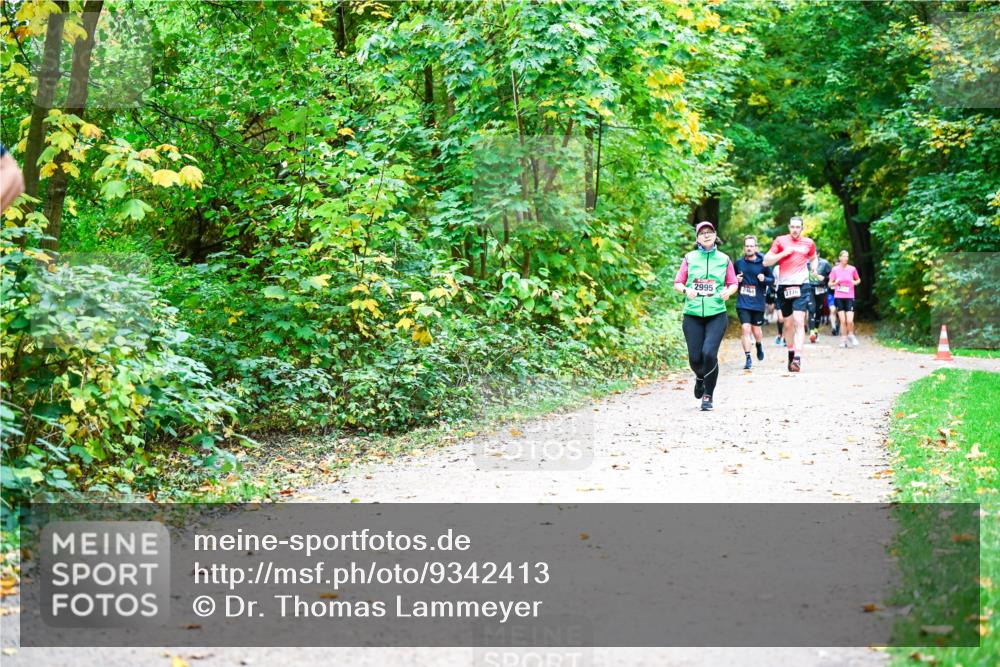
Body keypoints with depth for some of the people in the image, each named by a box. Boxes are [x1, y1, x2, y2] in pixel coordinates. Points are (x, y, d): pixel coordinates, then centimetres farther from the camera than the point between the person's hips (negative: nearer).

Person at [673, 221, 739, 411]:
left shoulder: (724, 259, 7)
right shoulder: (690, 258, 6)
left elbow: (733, 283, 13)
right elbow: (677, 283, 8)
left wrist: (728, 291, -8)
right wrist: (686, 290, -13)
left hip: (717, 315, -1)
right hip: (693, 314, 1)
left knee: (709, 353, -17)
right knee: (695, 358, -2)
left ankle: (708, 396, -1)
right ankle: (700, 377, 36)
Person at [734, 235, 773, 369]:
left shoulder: (763, 262, -2)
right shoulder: (739, 263, 4)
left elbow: (772, 280, 5)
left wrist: (764, 279, -16)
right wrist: (736, 280, -4)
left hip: (758, 302, 0)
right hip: (743, 302, 1)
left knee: (756, 330, 9)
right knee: (746, 329, -11)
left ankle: (759, 346, 44)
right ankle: (748, 359, -4)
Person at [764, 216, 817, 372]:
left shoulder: (808, 243, 9)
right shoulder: (781, 241, 4)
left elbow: (813, 258, 29)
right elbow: (766, 261, 1)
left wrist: (814, 268, 8)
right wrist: (784, 253, -9)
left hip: (802, 285, -1)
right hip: (784, 286, 1)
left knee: (799, 322, -14)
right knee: (788, 323, 10)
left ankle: (797, 359, -22)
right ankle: (791, 353, 29)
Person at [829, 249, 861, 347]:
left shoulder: (852, 269, 3)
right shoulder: (835, 270, 2)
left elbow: (858, 280, 17)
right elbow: (830, 284, 9)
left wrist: (855, 282, -4)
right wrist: (836, 283, -12)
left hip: (849, 297, 0)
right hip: (839, 297, 0)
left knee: (849, 320, -10)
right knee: (843, 320, 0)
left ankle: (851, 335, 17)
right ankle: (844, 339, 13)